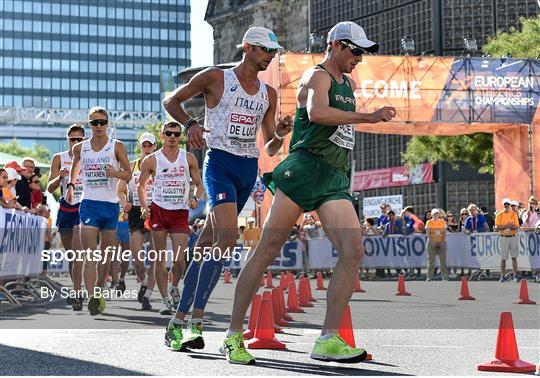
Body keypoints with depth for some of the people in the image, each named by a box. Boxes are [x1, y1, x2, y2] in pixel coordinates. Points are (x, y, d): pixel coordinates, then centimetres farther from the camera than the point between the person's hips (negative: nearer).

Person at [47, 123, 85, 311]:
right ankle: (78, 290, 25)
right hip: (65, 208, 3)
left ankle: (77, 293, -22)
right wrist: (60, 177, -19)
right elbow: (50, 188, 0)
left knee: (77, 250, -18)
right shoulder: (59, 158, 5)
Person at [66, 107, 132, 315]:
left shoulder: (117, 146, 0)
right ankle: (92, 297, -24)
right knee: (90, 255, -15)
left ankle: (98, 292, 30)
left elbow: (128, 174, 1)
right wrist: (70, 185, 17)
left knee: (106, 254, 11)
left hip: (111, 204, 0)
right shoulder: (80, 148, 6)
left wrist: (115, 173, -18)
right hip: (89, 204, 0)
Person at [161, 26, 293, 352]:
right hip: (220, 163, -6)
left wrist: (280, 135, -5)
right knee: (228, 236, -23)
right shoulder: (216, 78, 1)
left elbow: (271, 149, 17)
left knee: (208, 243, 7)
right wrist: (190, 124, -10)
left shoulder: (269, 94, 16)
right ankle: (196, 320, -20)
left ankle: (180, 319, 11)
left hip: (249, 169, 6)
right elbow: (171, 101, 8)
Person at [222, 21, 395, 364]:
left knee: (353, 252, -11)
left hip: (336, 181, 8)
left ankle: (328, 340, -11)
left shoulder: (349, 84, 24)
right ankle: (234, 336, 0)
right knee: (267, 251, -6)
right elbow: (317, 113, -25)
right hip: (305, 170, -8)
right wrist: (369, 117, -25)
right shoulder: (317, 76, -2)